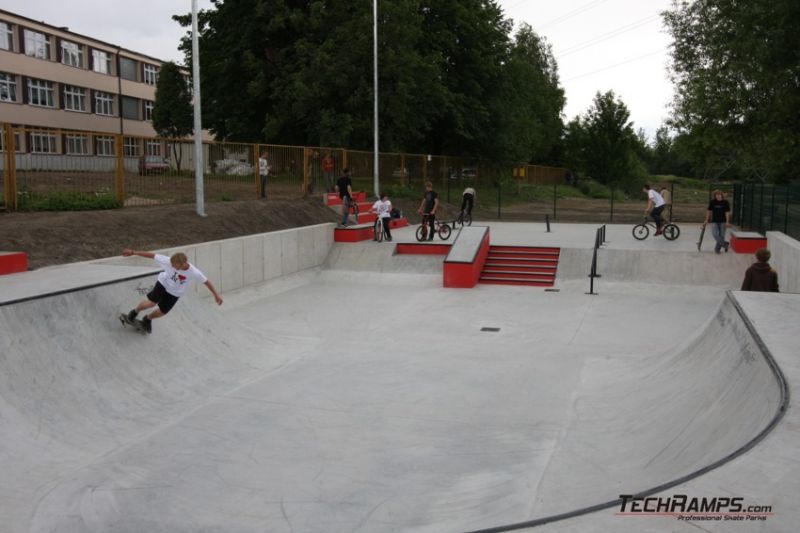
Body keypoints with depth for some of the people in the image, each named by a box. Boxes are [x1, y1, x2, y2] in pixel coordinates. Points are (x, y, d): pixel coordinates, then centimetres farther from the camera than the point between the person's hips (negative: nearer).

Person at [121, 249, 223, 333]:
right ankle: (135, 311, 17)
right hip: (163, 283, -1)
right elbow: (152, 255, -25)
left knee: (162, 312, 10)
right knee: (150, 303, -18)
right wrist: (133, 252, -22)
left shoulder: (194, 273, -33)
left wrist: (216, 295, -11)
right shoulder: (169, 261, -33)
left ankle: (148, 319, 45)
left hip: (175, 293, 1)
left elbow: (206, 281, -18)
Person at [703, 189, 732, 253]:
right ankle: (726, 244, -6)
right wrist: (706, 220, 10)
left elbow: (727, 212, -5)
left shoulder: (725, 202, -6)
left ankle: (717, 248, 15)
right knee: (715, 234, -16)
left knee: (721, 236, 2)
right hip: (714, 221, 1)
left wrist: (727, 222, -10)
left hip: (722, 222, -1)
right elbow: (709, 211, 7)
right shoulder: (712, 202, -2)